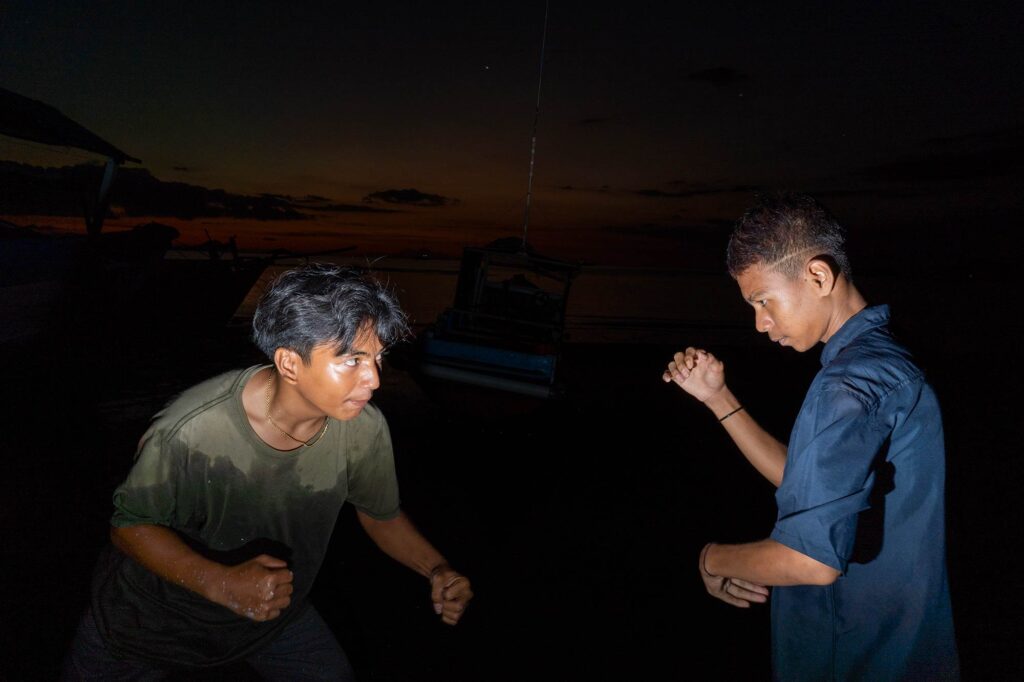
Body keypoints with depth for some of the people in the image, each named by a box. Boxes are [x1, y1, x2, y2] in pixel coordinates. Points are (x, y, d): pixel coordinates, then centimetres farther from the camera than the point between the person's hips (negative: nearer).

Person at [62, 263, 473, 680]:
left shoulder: (364, 430, -24)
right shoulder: (191, 430, -35)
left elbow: (381, 515, -6)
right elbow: (130, 525, -20)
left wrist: (436, 569, -21)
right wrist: (220, 583, -35)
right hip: (151, 614, -2)